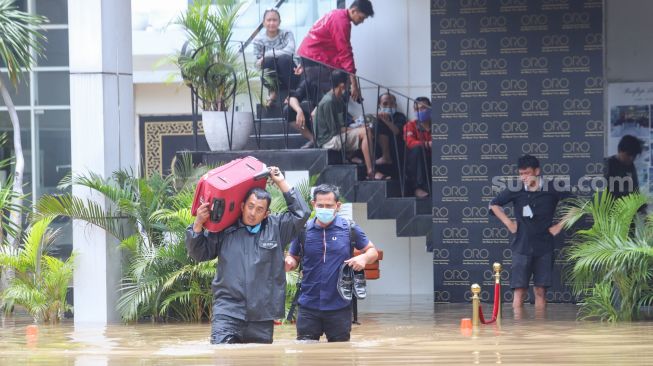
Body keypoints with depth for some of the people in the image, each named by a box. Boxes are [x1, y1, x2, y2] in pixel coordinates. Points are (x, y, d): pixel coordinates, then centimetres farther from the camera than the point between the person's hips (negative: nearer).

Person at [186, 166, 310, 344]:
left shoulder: (276, 228, 12)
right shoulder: (224, 230, 9)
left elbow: (301, 213, 7)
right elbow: (198, 253, 13)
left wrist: (281, 182, 8)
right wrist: (198, 223, -3)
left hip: (262, 316, 2)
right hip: (228, 311, -2)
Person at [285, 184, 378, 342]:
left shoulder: (349, 229, -2)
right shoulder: (303, 230, 1)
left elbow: (372, 251, 8)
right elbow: (293, 259, 11)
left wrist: (364, 258, -14)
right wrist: (289, 262, -14)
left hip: (339, 306, -1)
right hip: (309, 306, 1)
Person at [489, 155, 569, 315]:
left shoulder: (552, 189, -4)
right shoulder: (516, 190, -1)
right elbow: (494, 204, 13)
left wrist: (560, 225, -1)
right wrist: (508, 223, 4)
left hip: (544, 247, 0)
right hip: (522, 247, 0)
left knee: (540, 290, 4)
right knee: (519, 290, -5)